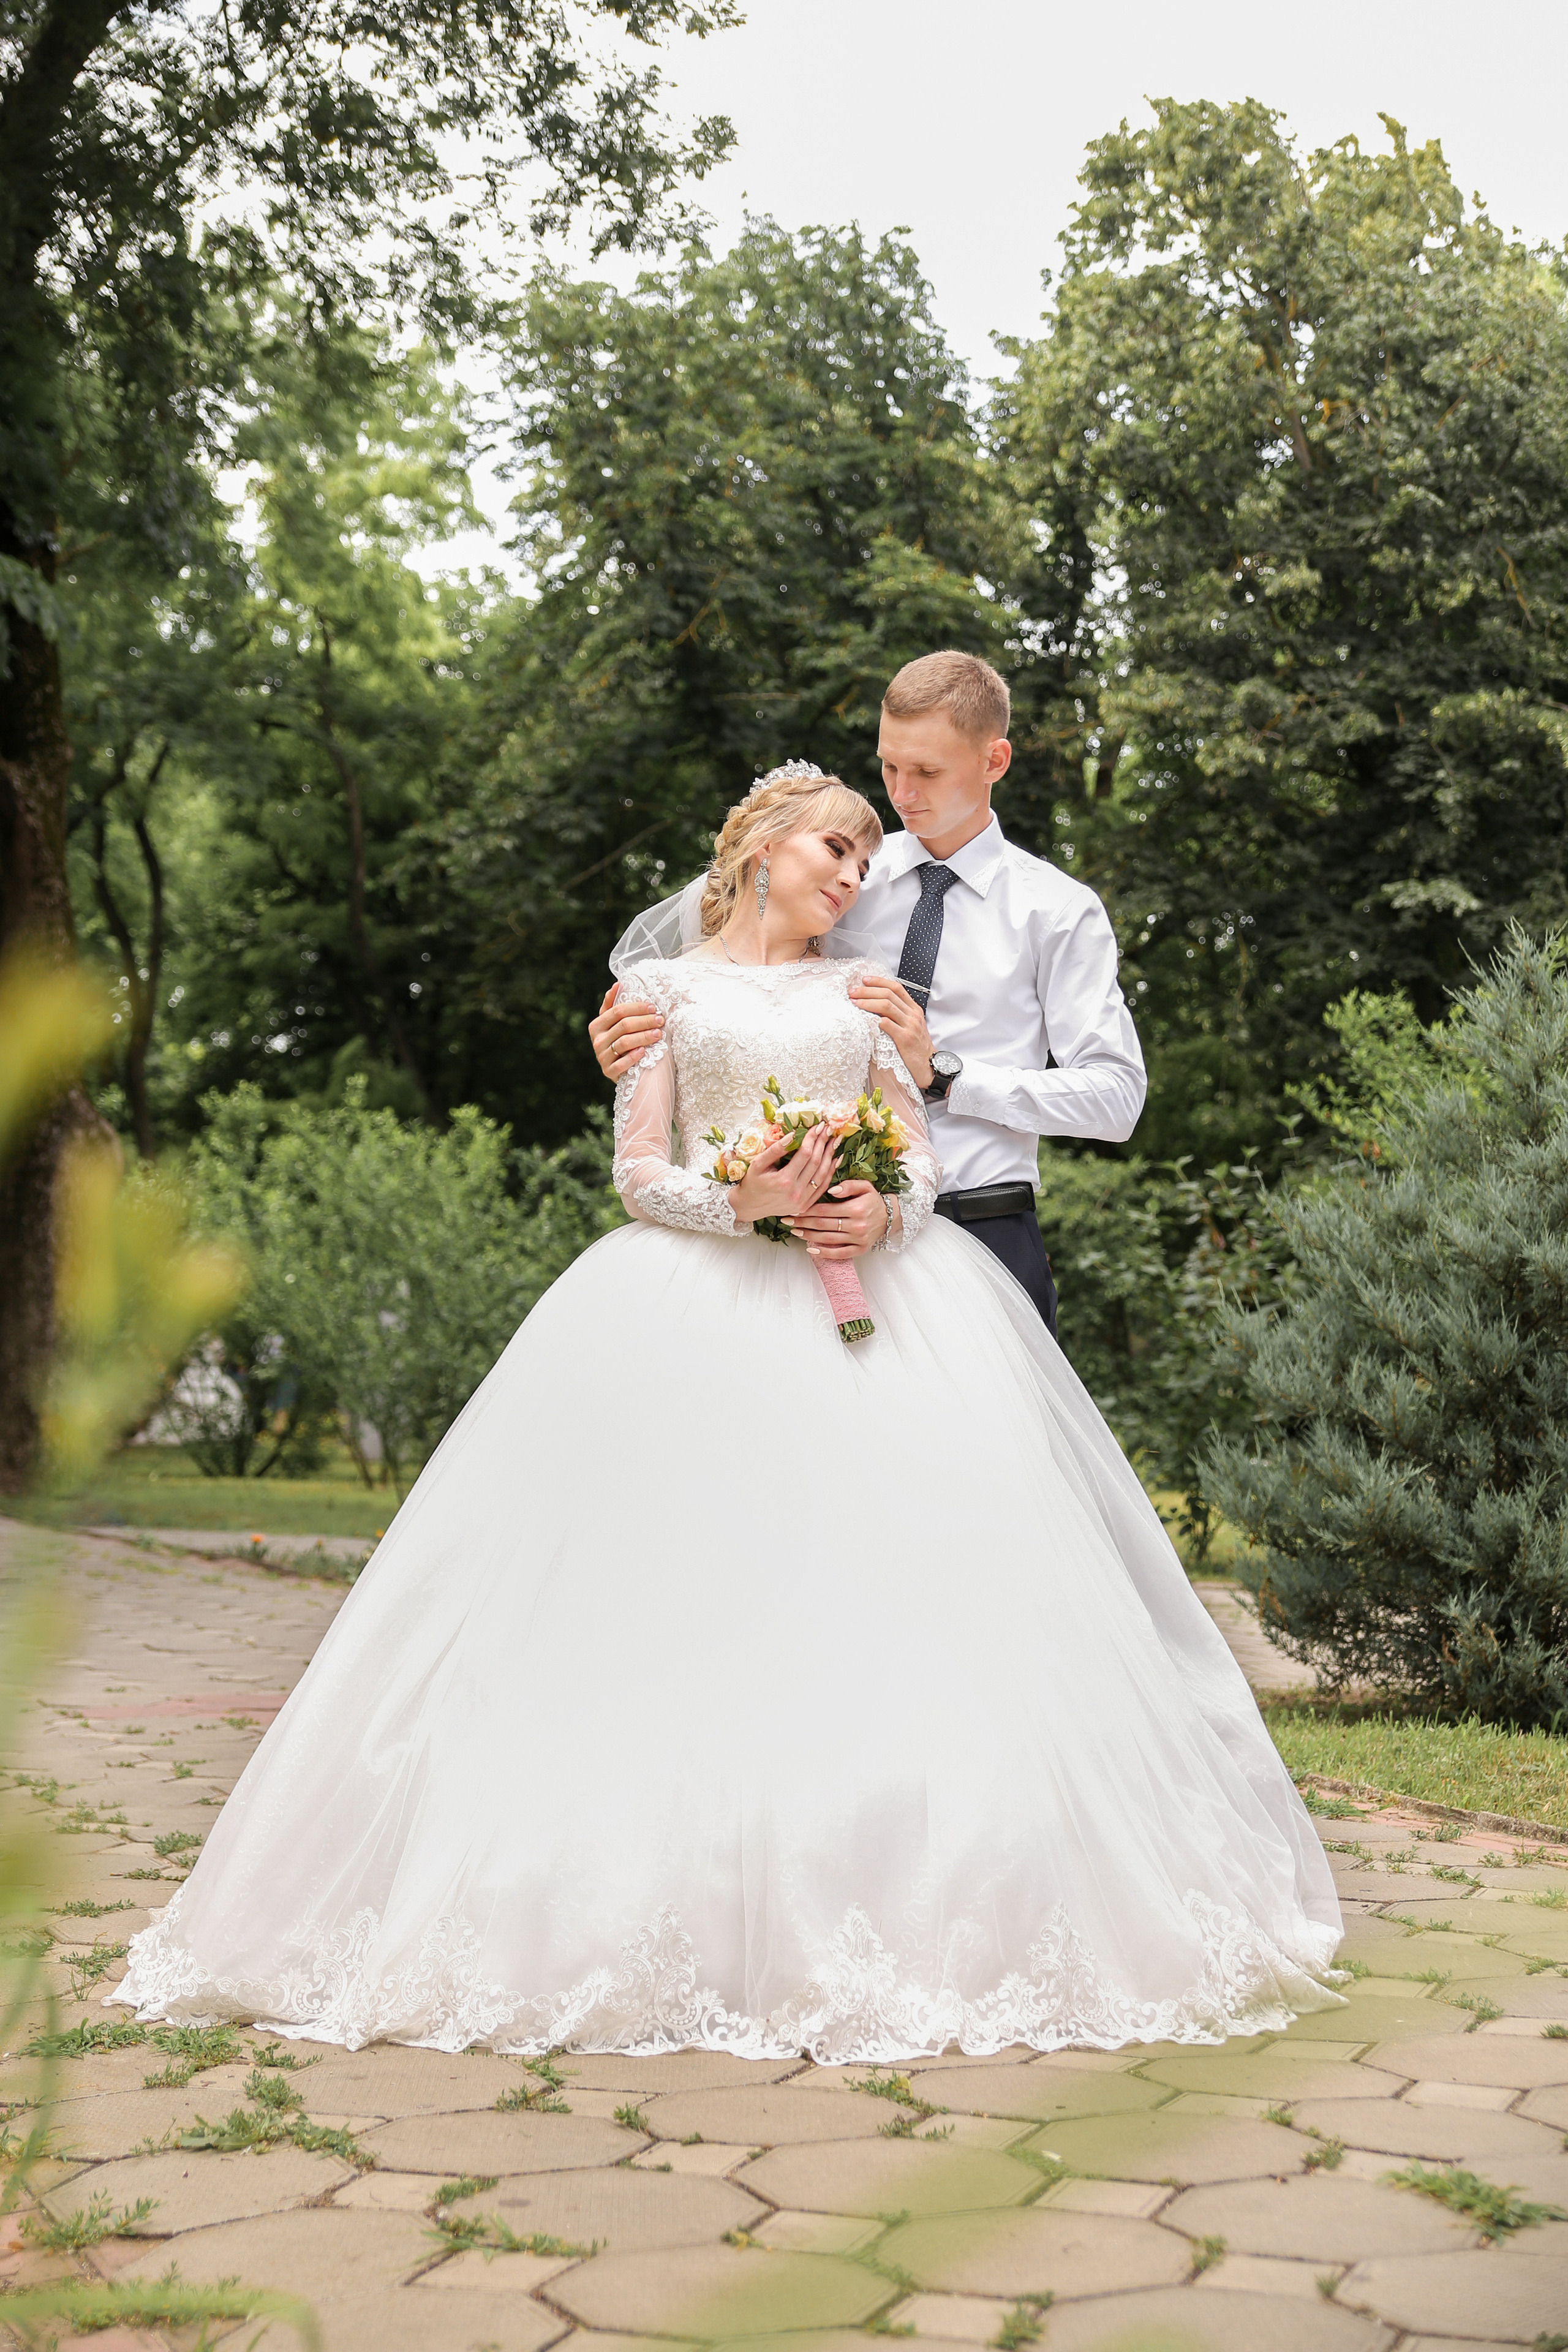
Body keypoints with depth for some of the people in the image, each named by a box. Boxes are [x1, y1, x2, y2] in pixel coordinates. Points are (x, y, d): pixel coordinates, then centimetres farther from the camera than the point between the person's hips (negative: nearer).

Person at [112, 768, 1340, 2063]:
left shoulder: (864, 987, 20)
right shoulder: (666, 987, 14)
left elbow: (921, 1156, 12)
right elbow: (640, 1170, 5)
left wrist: (882, 1206, -11)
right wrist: (744, 1200, -14)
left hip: (875, 1295, 2)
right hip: (699, 1301, -2)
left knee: (908, 1584, -11)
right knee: (681, 1598, -13)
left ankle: (907, 1911, -7)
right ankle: (679, 1918, -10)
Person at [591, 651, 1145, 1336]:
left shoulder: (1058, 911, 2)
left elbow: (1116, 1097, -5)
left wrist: (943, 1071, -12)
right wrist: (630, 1041, -14)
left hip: (984, 1236, -2)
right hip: (841, 1228, 2)